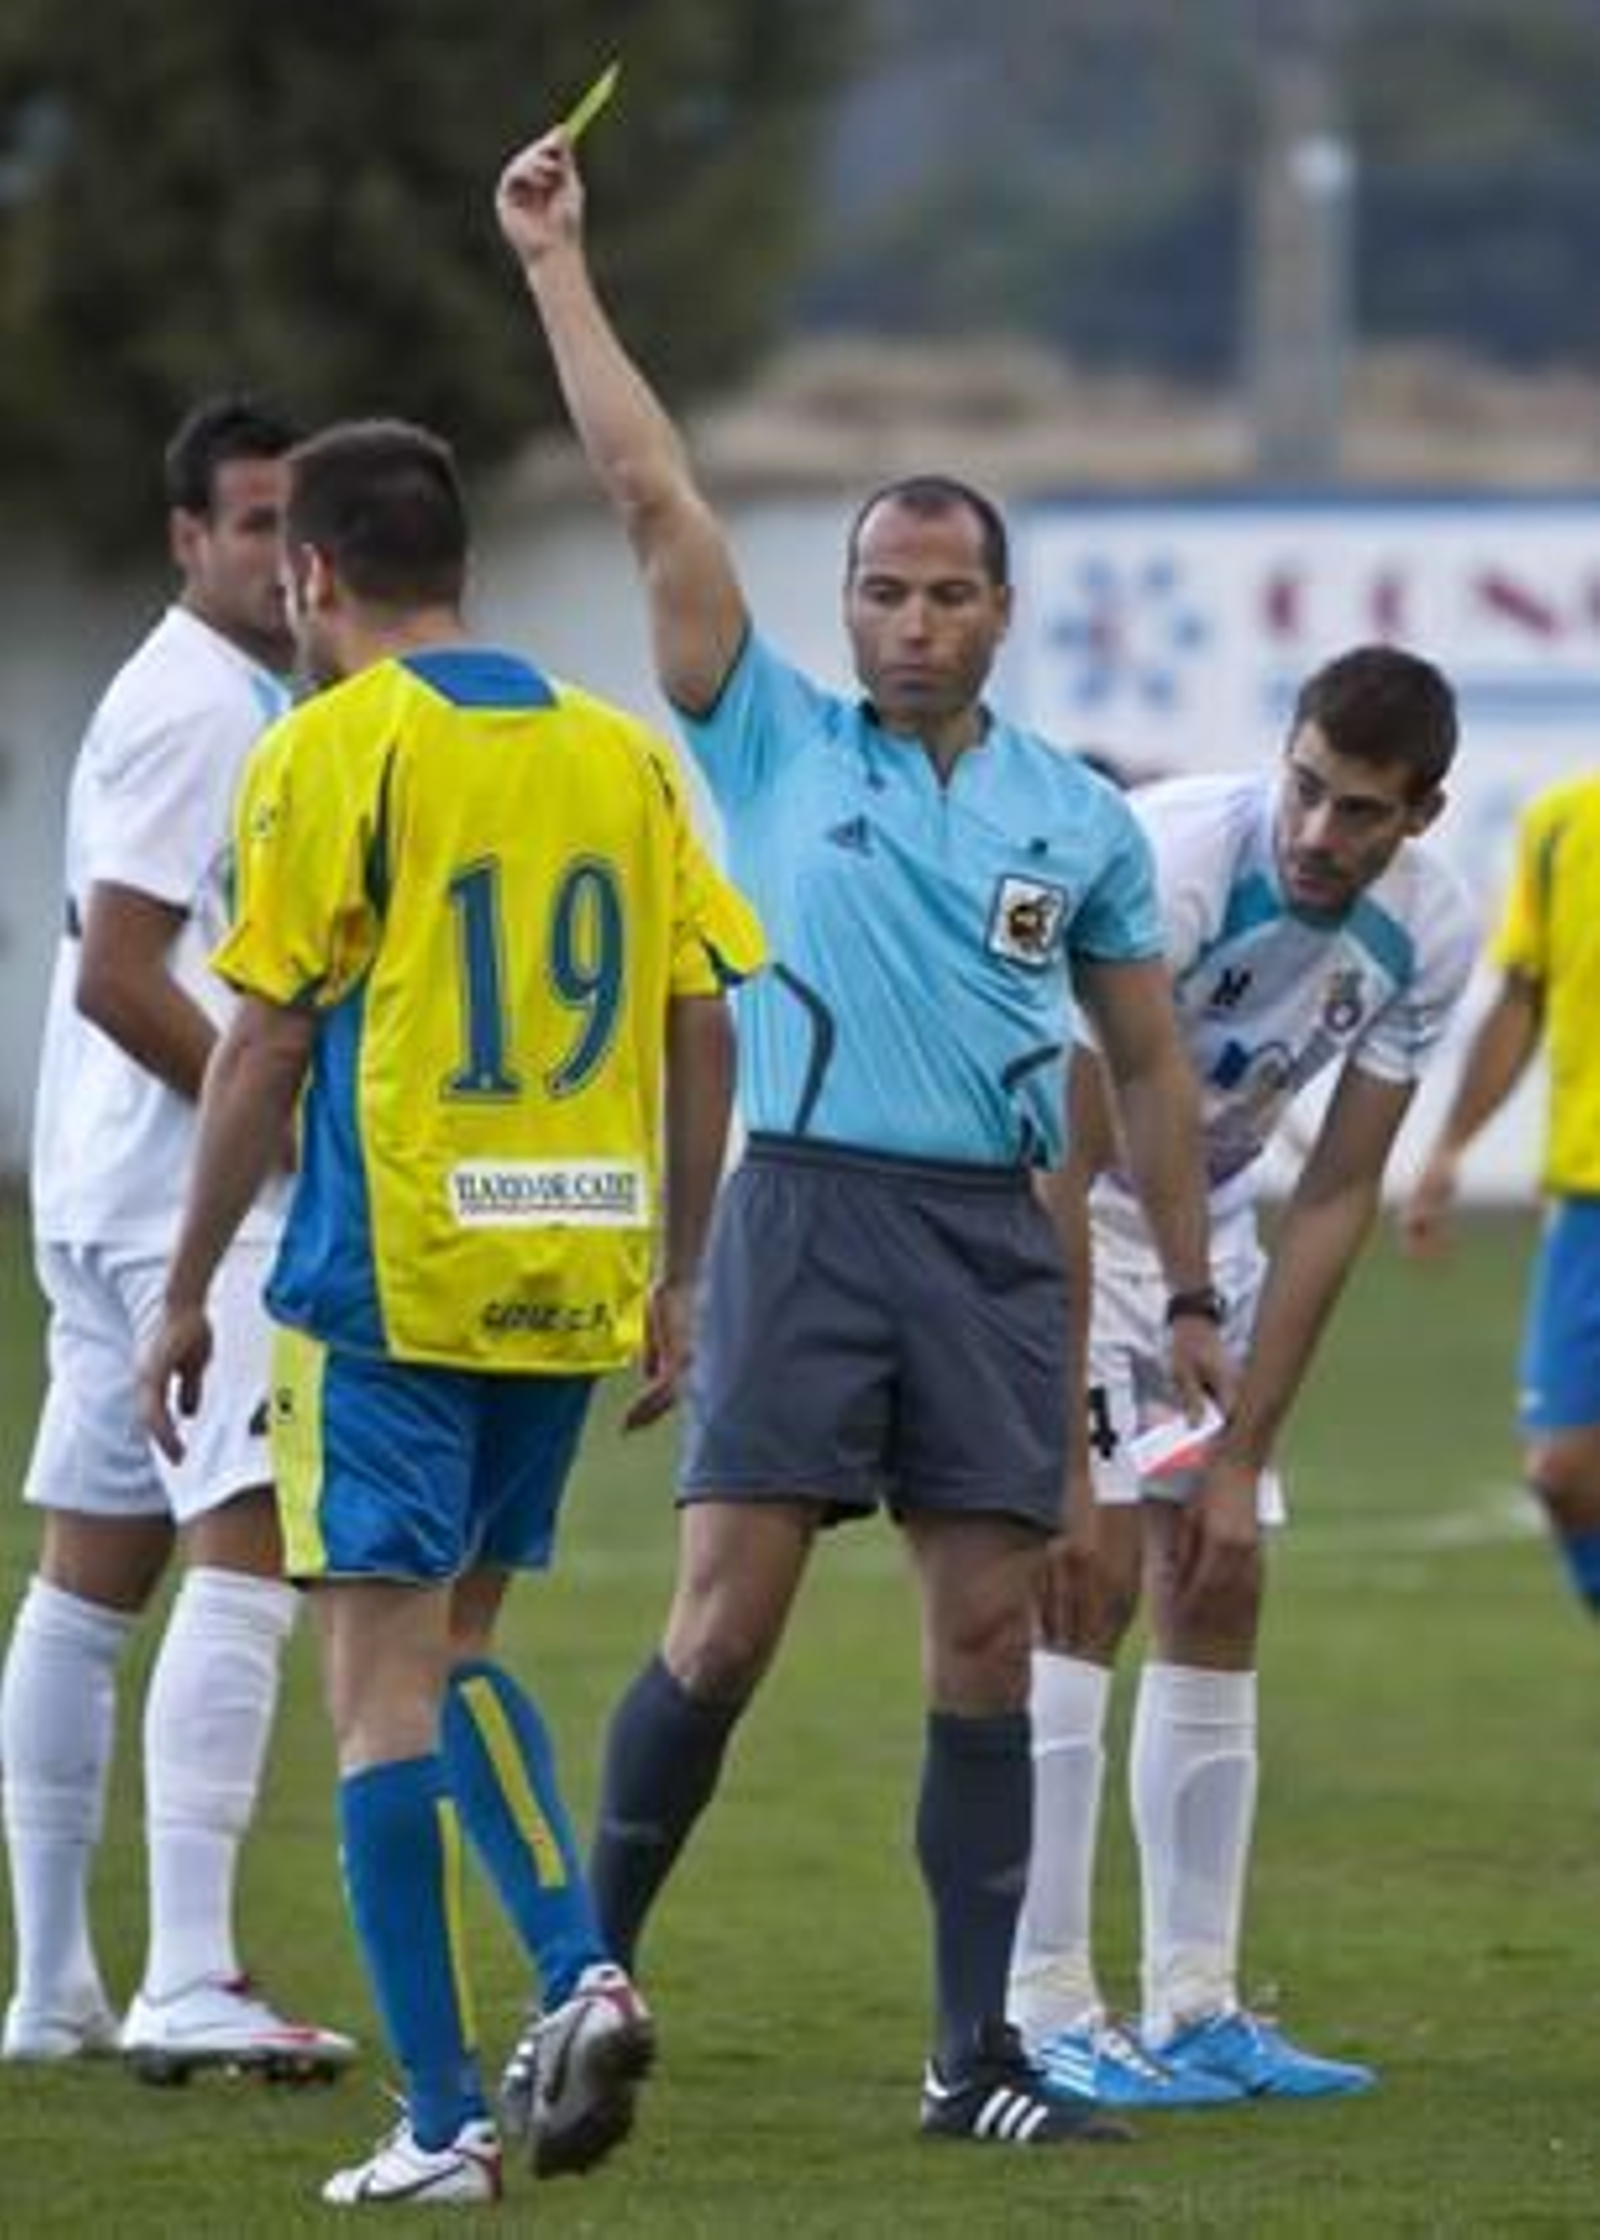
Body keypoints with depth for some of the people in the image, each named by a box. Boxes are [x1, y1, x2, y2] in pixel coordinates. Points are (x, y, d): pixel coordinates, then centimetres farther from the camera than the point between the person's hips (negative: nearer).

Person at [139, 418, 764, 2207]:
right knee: (454, 1644, 20)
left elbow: (266, 1049, -7)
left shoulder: (330, 751, -6)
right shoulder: (618, 752, 9)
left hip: (387, 1280, -5)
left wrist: (186, 1292, 1)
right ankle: (580, 1970, 0)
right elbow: (699, 1036, 9)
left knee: (381, 1675, -1)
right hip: (576, 1281, 6)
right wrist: (675, 1281, 18)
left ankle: (442, 2119, -5)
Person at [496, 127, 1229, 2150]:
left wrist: (1189, 1296, 12)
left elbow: (1148, 1067, 16)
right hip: (806, 1218, -2)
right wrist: (556, 268, -1)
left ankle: (976, 2058, 4)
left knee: (987, 1641, 1)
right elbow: (653, 498, 1)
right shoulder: (775, 746, 5)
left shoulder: (1080, 822, 10)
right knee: (723, 1624, -9)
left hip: (999, 1242, 2)